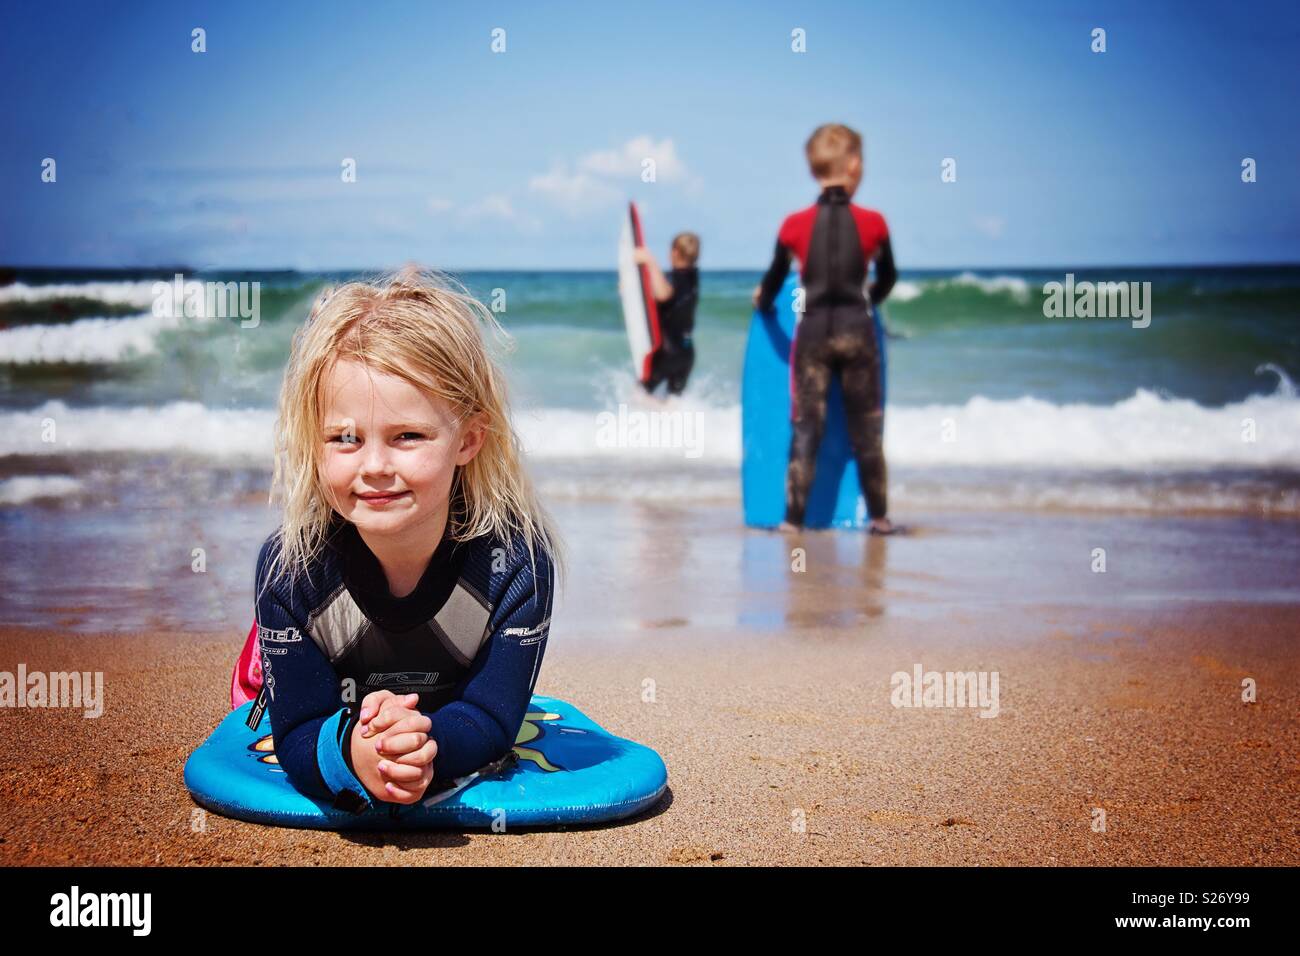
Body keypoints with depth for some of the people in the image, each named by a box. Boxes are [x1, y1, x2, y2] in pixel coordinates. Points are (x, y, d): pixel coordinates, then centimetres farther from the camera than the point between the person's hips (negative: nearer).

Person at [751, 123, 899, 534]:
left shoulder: (795, 225, -3)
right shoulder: (872, 223, -3)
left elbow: (773, 281, 8)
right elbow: (887, 278, 12)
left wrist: (762, 302, 31)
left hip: (812, 331, 0)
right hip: (857, 330, 0)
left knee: (806, 426, 5)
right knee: (866, 428, 9)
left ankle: (794, 516, 3)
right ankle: (878, 516, 14)